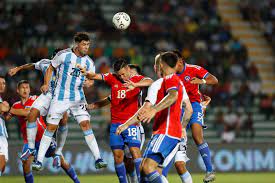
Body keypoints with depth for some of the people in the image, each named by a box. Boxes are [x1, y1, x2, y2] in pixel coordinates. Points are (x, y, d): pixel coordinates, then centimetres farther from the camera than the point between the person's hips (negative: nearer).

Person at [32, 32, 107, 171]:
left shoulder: (89, 62, 2)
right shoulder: (63, 55, -6)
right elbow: (50, 69, 6)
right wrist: (46, 84, -6)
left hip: (78, 98, 2)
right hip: (60, 97, -2)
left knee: (86, 124, -10)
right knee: (51, 127, -2)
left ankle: (98, 159, -9)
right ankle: (39, 160, 5)